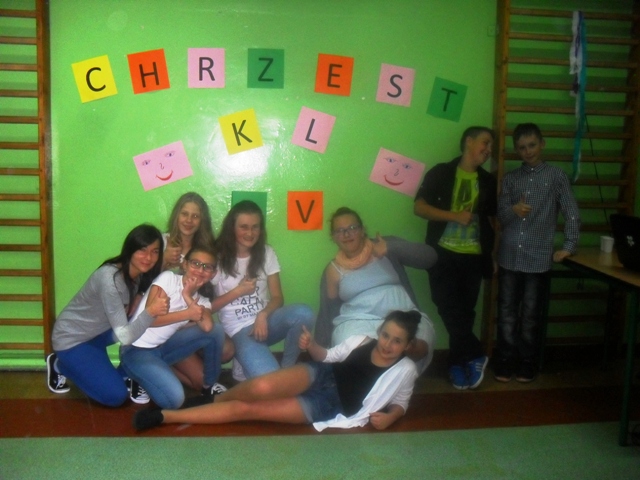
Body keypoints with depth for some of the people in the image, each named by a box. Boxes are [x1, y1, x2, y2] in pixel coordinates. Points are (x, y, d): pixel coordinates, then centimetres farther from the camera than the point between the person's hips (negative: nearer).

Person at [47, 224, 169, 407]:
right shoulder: (110, 278, -33)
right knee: (116, 395, -12)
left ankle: (128, 376, 7)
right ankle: (60, 365, 8)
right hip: (72, 338, -7)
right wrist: (150, 311, -48)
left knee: (148, 332, -14)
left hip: (98, 331, 7)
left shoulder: (140, 274, -8)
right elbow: (125, 337, -33)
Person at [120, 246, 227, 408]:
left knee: (215, 331, -11)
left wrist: (188, 297, -15)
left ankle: (210, 386, 6)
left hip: (162, 348, 6)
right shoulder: (168, 278, -9)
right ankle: (136, 380, 1)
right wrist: (188, 314, -17)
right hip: (137, 349, -6)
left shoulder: (202, 301, 7)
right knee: (173, 399, -29)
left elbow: (207, 326, -17)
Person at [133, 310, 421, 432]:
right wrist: (310, 346, -7)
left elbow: (401, 402, 12)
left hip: (328, 407, -2)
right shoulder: (361, 341, 3)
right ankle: (216, 396, -1)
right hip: (321, 375, 2)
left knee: (248, 409, -17)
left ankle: (168, 416, -12)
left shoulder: (405, 371, -3)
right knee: (261, 388, -34)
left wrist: (390, 416, -10)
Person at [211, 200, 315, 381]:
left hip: (264, 321, 5)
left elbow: (277, 297, 2)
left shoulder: (267, 253, 6)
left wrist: (263, 315, -17)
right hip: (239, 330, -5)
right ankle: (246, 365, 2)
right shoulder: (218, 258, -4)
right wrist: (237, 291, -11)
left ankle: (287, 370, -8)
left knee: (303, 313, -30)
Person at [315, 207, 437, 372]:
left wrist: (391, 248, -16)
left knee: (419, 347, -30)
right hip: (358, 321, 0)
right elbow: (327, 312, 15)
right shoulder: (334, 270, 10)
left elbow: (430, 258, -3)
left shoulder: (386, 246, 7)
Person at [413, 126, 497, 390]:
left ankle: (457, 364, 17)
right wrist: (455, 216, -15)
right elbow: (419, 207, -6)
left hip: (473, 256, 3)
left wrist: (492, 255, 10)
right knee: (448, 307, -12)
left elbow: (491, 219, 17)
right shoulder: (441, 173, 1)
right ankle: (475, 355, 3)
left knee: (465, 311, 5)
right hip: (443, 253, -3)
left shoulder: (488, 181, 11)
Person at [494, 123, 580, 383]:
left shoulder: (556, 176, 2)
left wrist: (569, 246, -4)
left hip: (539, 258, -2)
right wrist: (513, 210, -16)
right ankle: (505, 362, 18)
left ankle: (527, 364, 20)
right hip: (509, 257, 3)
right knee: (507, 314, 7)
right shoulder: (510, 178, 9)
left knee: (531, 316, 6)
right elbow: (501, 217, 5)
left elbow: (572, 214, 1)